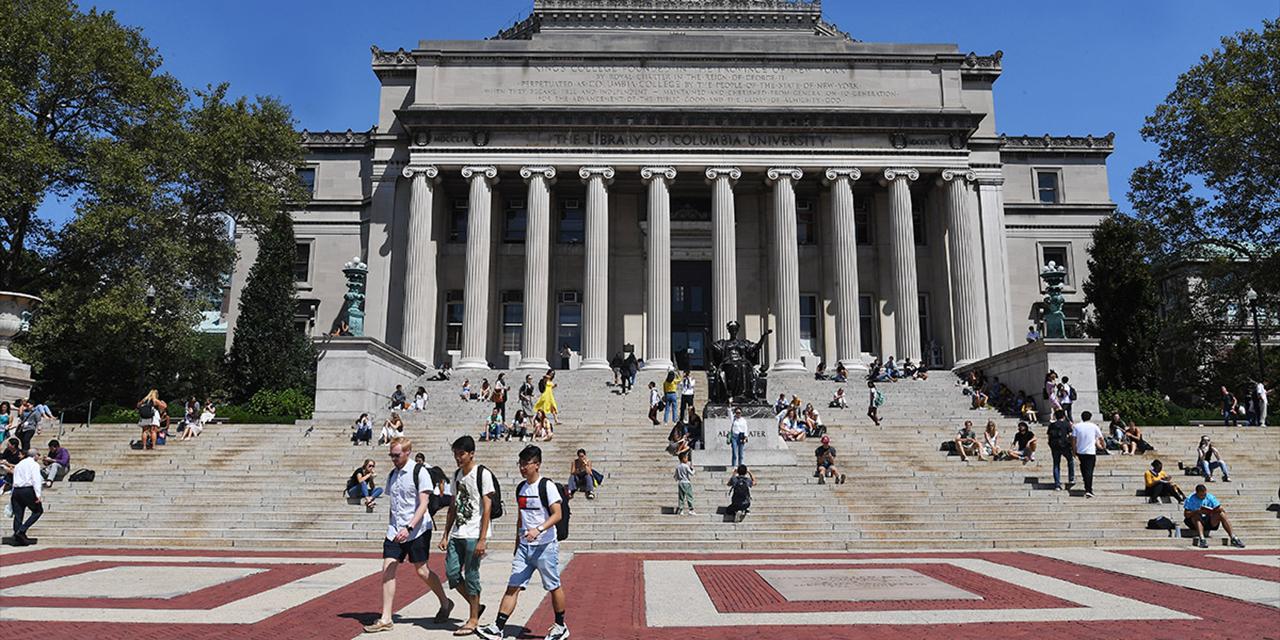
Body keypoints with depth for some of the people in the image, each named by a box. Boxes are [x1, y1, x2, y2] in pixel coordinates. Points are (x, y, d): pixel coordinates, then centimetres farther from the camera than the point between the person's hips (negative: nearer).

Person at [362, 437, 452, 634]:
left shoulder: (419, 472, -10)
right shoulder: (392, 474, 11)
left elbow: (423, 504, -15)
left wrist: (409, 527, -24)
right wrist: (392, 528, 17)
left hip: (417, 529, -6)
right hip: (395, 530, 6)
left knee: (421, 570, 1)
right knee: (388, 570, -2)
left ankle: (445, 603, 23)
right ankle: (385, 619, 3)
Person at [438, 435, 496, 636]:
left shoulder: (483, 474, -9)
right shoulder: (457, 475, 12)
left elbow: (487, 507, -12)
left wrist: (482, 539, -16)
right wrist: (445, 535, 13)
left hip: (474, 535, -7)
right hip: (457, 533, 7)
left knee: (471, 575, -2)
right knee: (452, 571, 3)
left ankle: (473, 619, 11)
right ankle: (476, 606, 22)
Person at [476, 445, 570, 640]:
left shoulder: (547, 486, -12)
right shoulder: (520, 488, 10)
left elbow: (557, 514, -18)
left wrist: (538, 529, -31)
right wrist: (517, 544, 21)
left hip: (545, 546, -6)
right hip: (524, 546, 6)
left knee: (553, 587, 7)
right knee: (513, 586, 0)